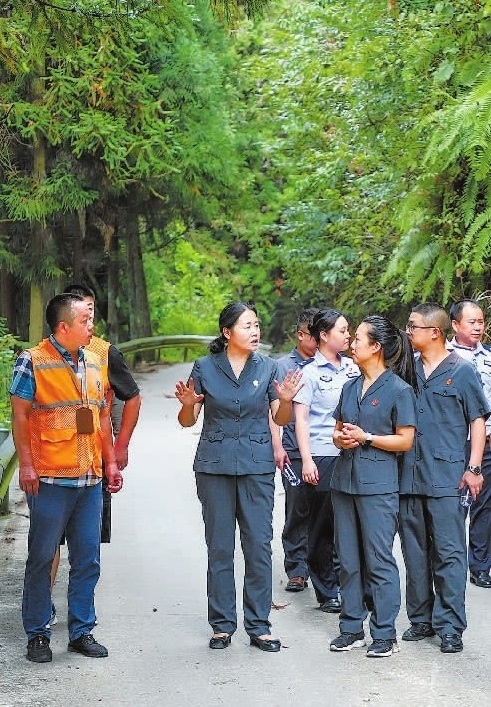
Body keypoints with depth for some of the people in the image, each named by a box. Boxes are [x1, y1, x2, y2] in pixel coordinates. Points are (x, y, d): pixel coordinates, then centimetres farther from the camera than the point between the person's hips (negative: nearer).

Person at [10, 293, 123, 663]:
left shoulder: (93, 362, 12)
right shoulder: (33, 361, -6)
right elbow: (20, 415, -7)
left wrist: (111, 462, 14)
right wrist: (26, 465, -12)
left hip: (90, 479, 6)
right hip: (50, 479, -6)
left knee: (88, 559, 8)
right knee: (42, 557, 3)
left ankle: (82, 631, 19)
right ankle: (37, 634, 13)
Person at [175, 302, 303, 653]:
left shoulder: (267, 367, 3)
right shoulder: (205, 368, 1)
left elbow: (281, 419, 6)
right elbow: (188, 421, 5)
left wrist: (286, 400, -15)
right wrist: (187, 404, -16)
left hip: (257, 465, 0)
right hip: (215, 465, 0)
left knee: (259, 544, -1)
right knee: (220, 547, 4)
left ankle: (259, 625, 8)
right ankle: (223, 624, 14)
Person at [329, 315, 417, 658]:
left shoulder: (399, 389, -6)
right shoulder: (350, 387, 14)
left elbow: (405, 440, -8)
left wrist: (365, 438, -13)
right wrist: (341, 438, -2)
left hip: (378, 485, -7)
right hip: (345, 481, 7)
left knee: (379, 561, -3)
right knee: (348, 560, 10)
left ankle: (385, 634, 3)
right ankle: (352, 628, 19)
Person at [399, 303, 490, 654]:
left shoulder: (462, 371, 0)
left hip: (446, 477, -5)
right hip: (408, 476, 5)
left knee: (449, 554, -4)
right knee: (415, 552, 10)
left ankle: (450, 626, 0)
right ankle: (420, 619, 20)